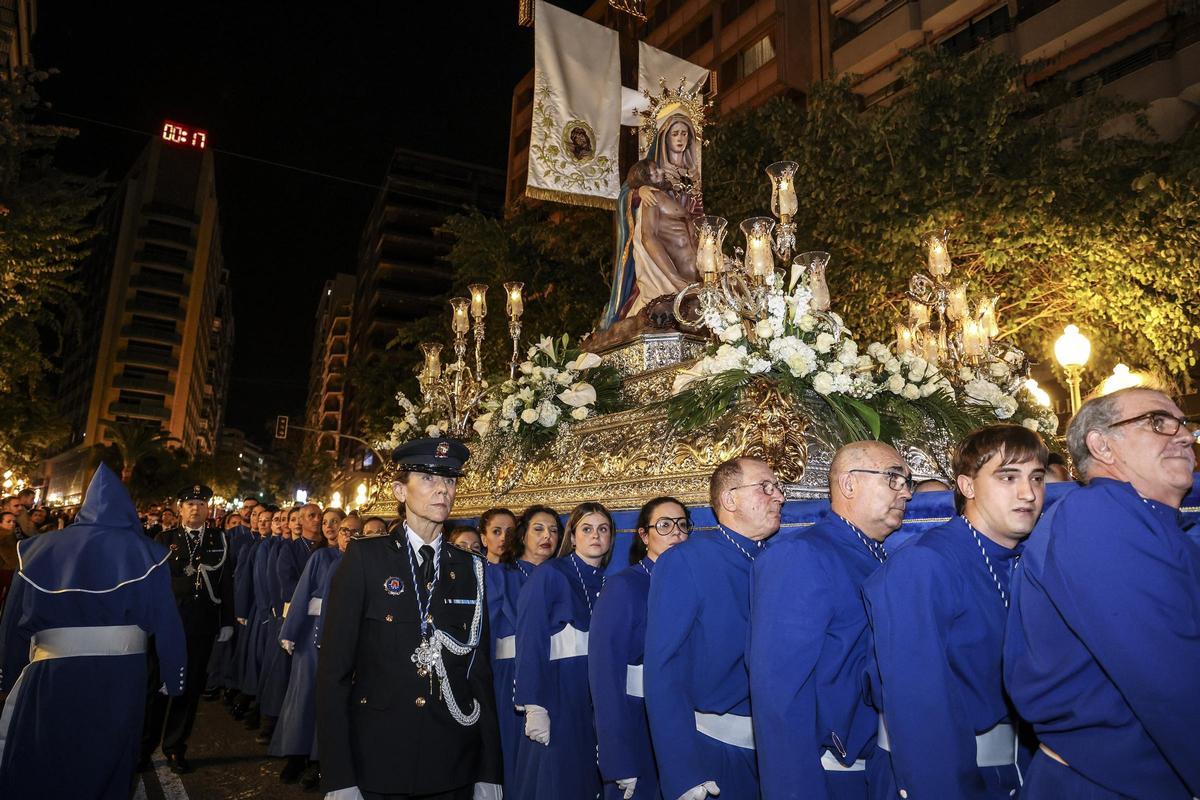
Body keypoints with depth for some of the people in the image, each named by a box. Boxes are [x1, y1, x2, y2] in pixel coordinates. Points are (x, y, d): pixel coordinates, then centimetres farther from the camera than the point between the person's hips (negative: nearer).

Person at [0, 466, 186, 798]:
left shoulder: (42, 548, 1)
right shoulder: (143, 551, -6)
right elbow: (165, 618, -9)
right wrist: (173, 676, -1)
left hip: (52, 670, 1)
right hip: (120, 670, -1)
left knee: (41, 766, 18)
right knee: (108, 756, 18)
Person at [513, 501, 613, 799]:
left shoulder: (610, 582, 8)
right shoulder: (548, 575, -9)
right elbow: (530, 643, -13)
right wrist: (534, 707, -17)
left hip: (599, 695, 5)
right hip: (558, 691, -5)